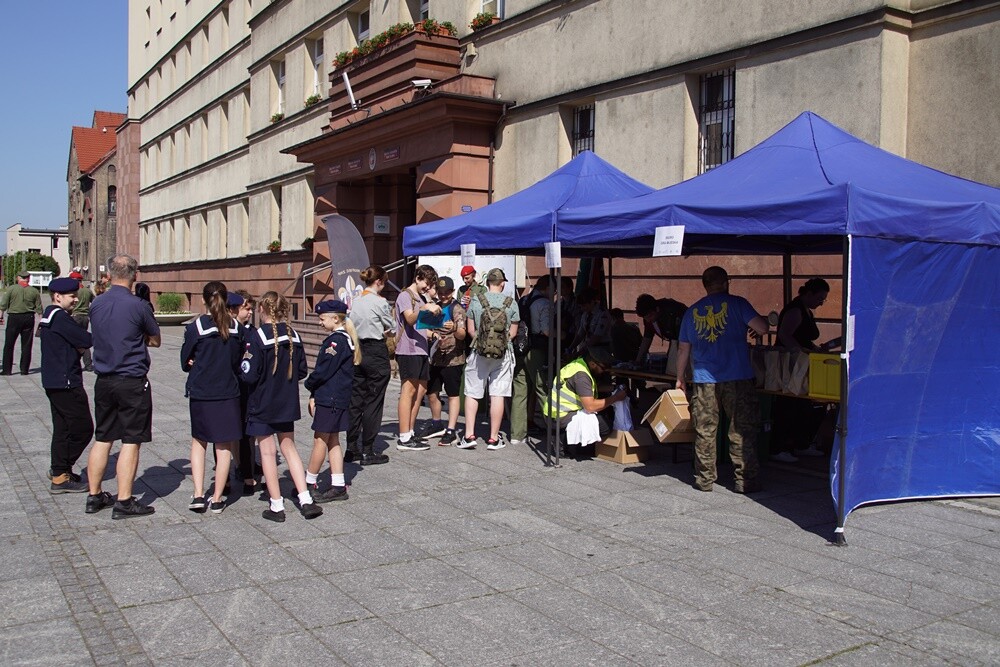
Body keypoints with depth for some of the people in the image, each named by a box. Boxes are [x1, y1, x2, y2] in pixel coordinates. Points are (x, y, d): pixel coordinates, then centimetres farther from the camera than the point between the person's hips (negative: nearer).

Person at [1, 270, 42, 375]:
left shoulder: (11, 288, -4)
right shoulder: (34, 291, 2)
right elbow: (39, 308, 4)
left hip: (14, 317, -2)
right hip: (29, 318, 2)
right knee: (26, 345, 7)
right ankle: (24, 369, 9)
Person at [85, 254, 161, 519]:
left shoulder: (96, 304, 4)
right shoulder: (137, 305, -13)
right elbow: (155, 341, 0)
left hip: (103, 381, 6)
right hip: (132, 381, -6)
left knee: (102, 439, 14)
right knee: (131, 441, 0)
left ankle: (94, 496, 23)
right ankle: (124, 502, 1)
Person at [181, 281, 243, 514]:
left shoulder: (196, 327, -9)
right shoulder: (236, 327, -2)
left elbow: (185, 361, 1)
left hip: (201, 393, -1)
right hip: (228, 392, 1)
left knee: (199, 442, 16)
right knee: (224, 446, 8)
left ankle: (198, 495, 8)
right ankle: (217, 499, 13)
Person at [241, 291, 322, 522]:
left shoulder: (259, 336, -16)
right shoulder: (292, 335, 0)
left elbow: (250, 375, -19)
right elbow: (302, 371, 5)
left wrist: (245, 360, -1)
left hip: (263, 404, -5)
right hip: (287, 404, 5)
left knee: (267, 452, 5)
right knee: (289, 448, 16)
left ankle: (276, 506, 11)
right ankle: (306, 500, 10)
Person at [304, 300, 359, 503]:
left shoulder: (336, 340, -17)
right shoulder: (346, 338, 13)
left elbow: (324, 371, -19)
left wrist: (309, 385, 1)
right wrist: (315, 395, 11)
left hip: (329, 398, -10)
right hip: (340, 398, 10)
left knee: (320, 441, 2)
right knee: (332, 441, 12)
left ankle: (309, 483, 13)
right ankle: (338, 486, 14)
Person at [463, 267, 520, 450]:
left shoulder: (476, 300, -2)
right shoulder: (511, 303, -2)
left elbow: (471, 329, 1)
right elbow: (513, 332, 2)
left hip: (479, 352, 0)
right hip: (504, 353, 0)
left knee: (472, 393, 10)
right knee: (497, 394, 4)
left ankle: (469, 435, 7)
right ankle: (494, 438, 8)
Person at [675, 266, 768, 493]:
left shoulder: (692, 311, 11)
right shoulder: (736, 304, -1)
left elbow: (683, 349, 16)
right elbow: (762, 329, -8)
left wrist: (680, 378, 26)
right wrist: (765, 320, 16)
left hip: (704, 381, 3)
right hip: (737, 380, -3)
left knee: (704, 432, 8)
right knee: (742, 431, 4)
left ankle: (704, 480, 12)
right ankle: (745, 480, 5)